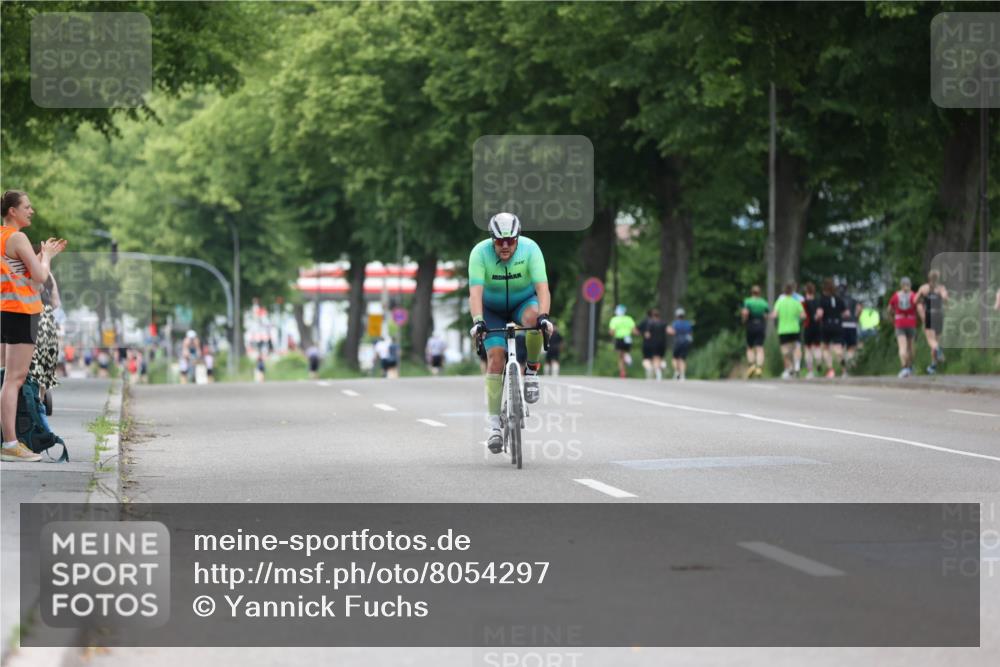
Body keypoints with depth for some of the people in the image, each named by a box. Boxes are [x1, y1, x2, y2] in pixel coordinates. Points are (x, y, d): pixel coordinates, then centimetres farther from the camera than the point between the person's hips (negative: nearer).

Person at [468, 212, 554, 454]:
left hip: (523, 302, 0)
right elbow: (475, 292, -34)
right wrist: (478, 321, -50)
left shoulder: (530, 249, -25)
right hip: (493, 309, 0)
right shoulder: (480, 252, -26)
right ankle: (494, 423, -13)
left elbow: (542, 287, -33)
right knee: (495, 356, -17)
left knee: (533, 317, -36)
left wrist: (544, 316, -49)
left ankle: (531, 370, -12)